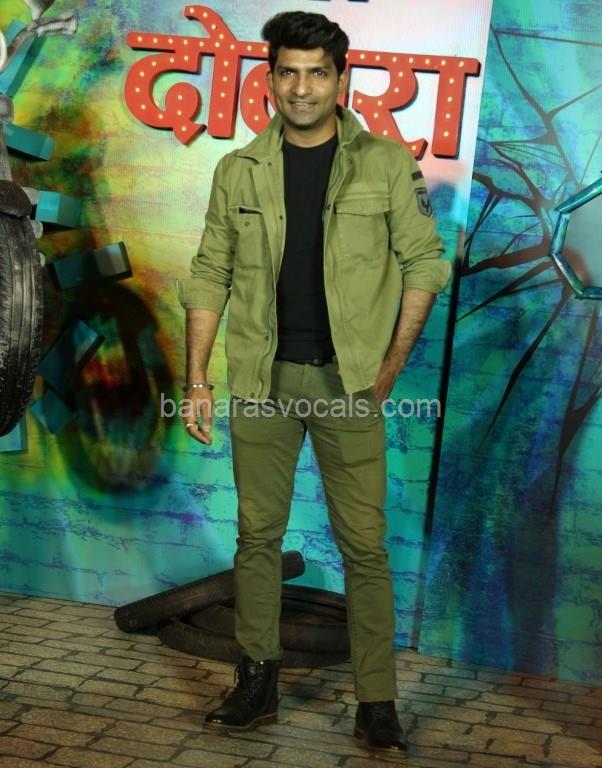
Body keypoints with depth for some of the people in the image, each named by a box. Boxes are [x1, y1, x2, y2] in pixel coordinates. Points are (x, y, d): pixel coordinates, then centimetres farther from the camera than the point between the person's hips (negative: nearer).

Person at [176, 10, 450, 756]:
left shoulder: (386, 163, -1)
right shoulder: (238, 171, 5)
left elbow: (423, 263, 1)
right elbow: (209, 276, 7)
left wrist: (391, 365, -3)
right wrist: (197, 376, 1)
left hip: (347, 380, -2)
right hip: (261, 379, 2)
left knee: (364, 545, -1)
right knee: (257, 534, 10)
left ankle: (377, 705, 9)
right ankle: (257, 683, 24)